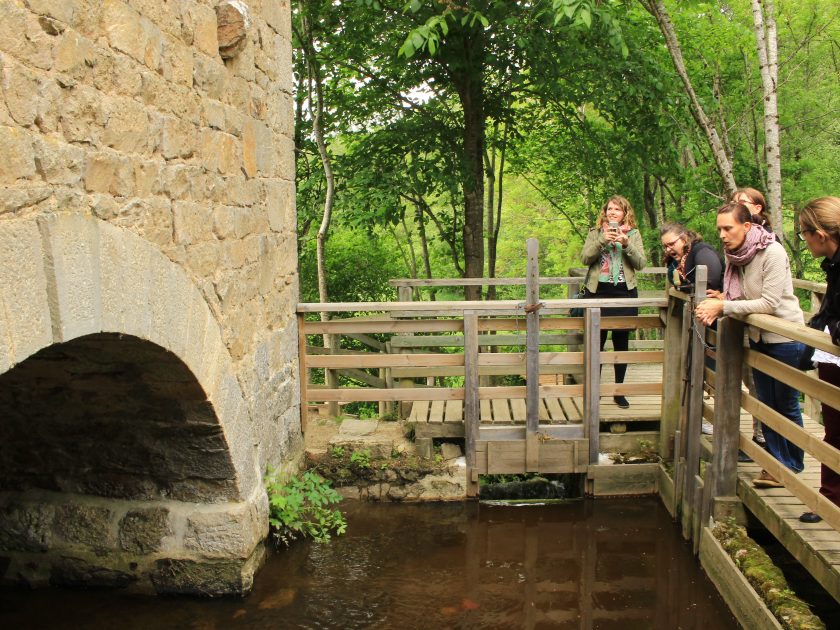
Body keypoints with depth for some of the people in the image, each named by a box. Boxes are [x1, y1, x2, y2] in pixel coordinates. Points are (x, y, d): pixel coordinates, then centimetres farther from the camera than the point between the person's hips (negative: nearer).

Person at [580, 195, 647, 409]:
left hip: (624, 293, 1)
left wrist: (626, 244, -15)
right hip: (598, 291, 0)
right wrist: (602, 241, -17)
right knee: (596, 341, 0)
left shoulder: (633, 234, 8)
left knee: (621, 342, 5)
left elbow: (641, 263, -1)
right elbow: (585, 258, -5)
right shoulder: (595, 233, 8)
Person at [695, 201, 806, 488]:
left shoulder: (772, 252, -23)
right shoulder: (734, 255, -3)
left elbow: (769, 303, -27)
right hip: (758, 337, 7)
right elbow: (739, 299, 3)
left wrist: (724, 306, -29)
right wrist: (719, 301, -18)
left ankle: (793, 467, 21)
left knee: (786, 405, 5)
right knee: (766, 404, 12)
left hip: (785, 336, -7)